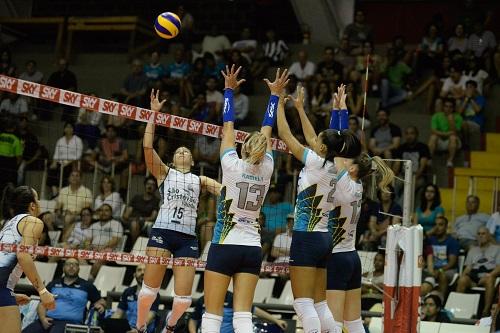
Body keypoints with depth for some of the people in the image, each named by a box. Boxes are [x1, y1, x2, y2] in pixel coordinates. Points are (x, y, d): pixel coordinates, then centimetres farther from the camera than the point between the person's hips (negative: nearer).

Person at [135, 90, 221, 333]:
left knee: (183, 299, -4)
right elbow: (147, 146, 2)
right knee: (150, 289, -8)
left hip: (188, 238, 2)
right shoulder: (164, 173, 14)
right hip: (163, 232, -2)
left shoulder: (199, 180, 21)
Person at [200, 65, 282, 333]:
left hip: (225, 246, -4)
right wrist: (275, 94, 23)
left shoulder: (232, 165, -8)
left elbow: (228, 125, 2)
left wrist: (229, 89, 13)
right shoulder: (266, 168, 1)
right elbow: (267, 129, 13)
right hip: (252, 248, 4)